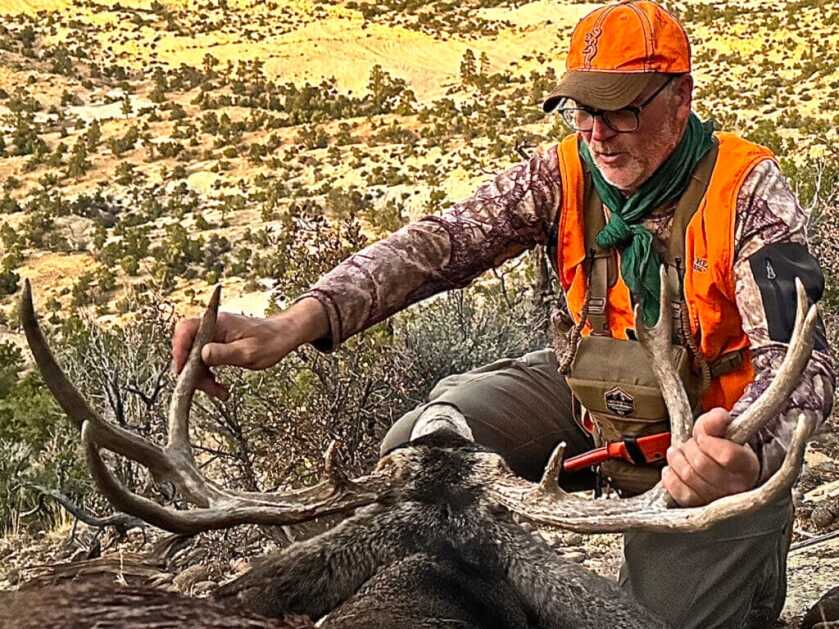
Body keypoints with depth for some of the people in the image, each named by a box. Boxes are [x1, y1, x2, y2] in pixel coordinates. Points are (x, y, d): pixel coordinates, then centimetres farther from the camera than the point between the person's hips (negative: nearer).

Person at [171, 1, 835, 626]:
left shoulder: (747, 189, -22)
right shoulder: (562, 175, -12)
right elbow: (437, 244, -26)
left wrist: (744, 458, -57)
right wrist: (292, 325, -43)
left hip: (715, 426, -3)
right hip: (588, 393, 4)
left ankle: (755, 559, 20)